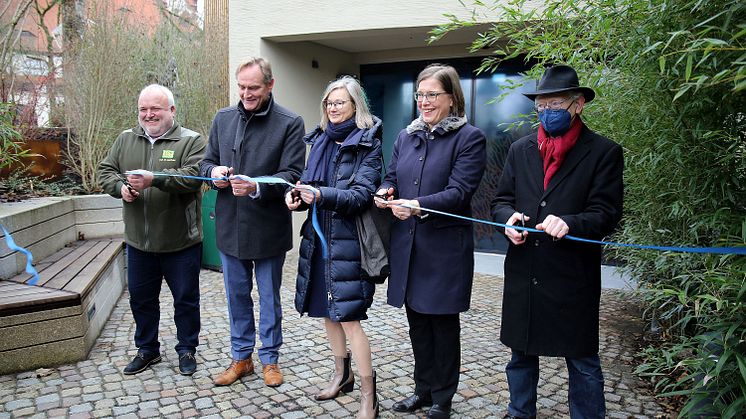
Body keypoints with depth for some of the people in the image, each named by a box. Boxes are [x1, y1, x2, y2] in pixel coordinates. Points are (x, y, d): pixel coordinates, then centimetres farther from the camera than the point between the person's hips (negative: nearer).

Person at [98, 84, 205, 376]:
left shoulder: (191, 140, -8)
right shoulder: (126, 140, 9)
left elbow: (193, 175, -22)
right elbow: (105, 171, 10)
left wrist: (154, 179, -32)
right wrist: (120, 186, -12)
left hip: (181, 242, -4)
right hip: (139, 241, 5)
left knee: (185, 299, 9)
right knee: (141, 298, 17)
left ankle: (187, 349, 27)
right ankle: (147, 350, 35)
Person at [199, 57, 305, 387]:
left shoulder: (290, 123, -9)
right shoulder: (223, 118, 6)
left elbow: (291, 174, -14)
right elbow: (206, 162, 12)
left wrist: (257, 187, -31)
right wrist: (214, 172, -12)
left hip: (268, 227, -4)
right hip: (229, 225, 4)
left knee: (269, 298, 12)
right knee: (236, 296, 16)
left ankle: (269, 358, 30)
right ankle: (241, 357, 33)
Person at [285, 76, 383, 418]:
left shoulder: (367, 144, -6)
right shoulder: (320, 140, 12)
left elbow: (362, 195, -15)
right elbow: (310, 184, 15)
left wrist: (321, 195, -29)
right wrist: (297, 194, -7)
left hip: (347, 239, -7)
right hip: (319, 235, 7)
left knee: (348, 316, -7)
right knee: (327, 310, 15)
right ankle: (342, 375, 34)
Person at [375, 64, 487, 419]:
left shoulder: (469, 137, -7)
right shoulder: (406, 136, 12)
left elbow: (459, 192, -16)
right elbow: (391, 177, 15)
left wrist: (418, 206, -29)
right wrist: (385, 192, -8)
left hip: (445, 248, -5)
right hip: (408, 244, 6)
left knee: (444, 323, 9)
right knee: (417, 322, 15)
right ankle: (424, 389, 34)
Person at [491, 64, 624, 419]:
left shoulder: (604, 152, -3)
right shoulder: (520, 150, 10)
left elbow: (606, 213, -8)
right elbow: (501, 200, 12)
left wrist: (570, 223, -27)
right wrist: (509, 218, -11)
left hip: (573, 278, -4)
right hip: (522, 273, 4)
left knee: (582, 360, 9)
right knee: (521, 353, 18)